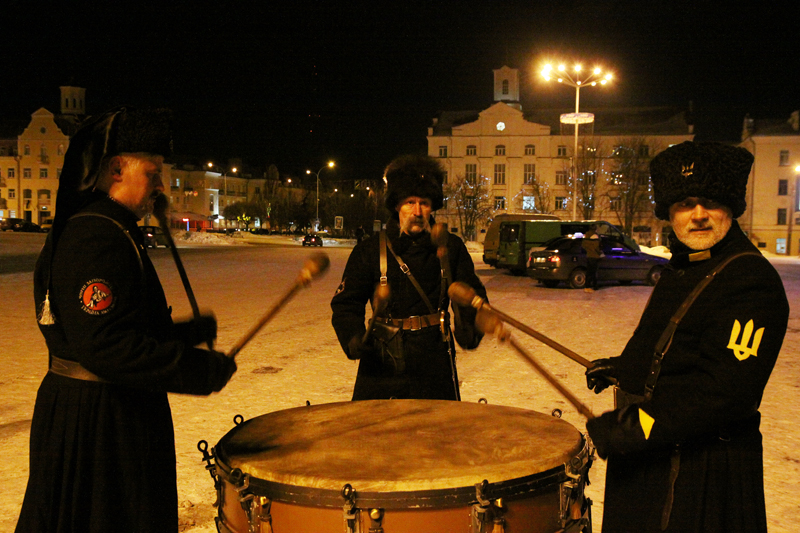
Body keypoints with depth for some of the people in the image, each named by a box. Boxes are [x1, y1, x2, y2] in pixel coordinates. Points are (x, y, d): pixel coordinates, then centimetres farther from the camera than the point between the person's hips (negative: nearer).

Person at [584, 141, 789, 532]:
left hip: (702, 469, -9)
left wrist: (632, 429, -29)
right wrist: (622, 367, 20)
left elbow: (725, 390, -29)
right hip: (649, 454, 9)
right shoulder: (684, 266, 10)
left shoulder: (751, 281, -21)